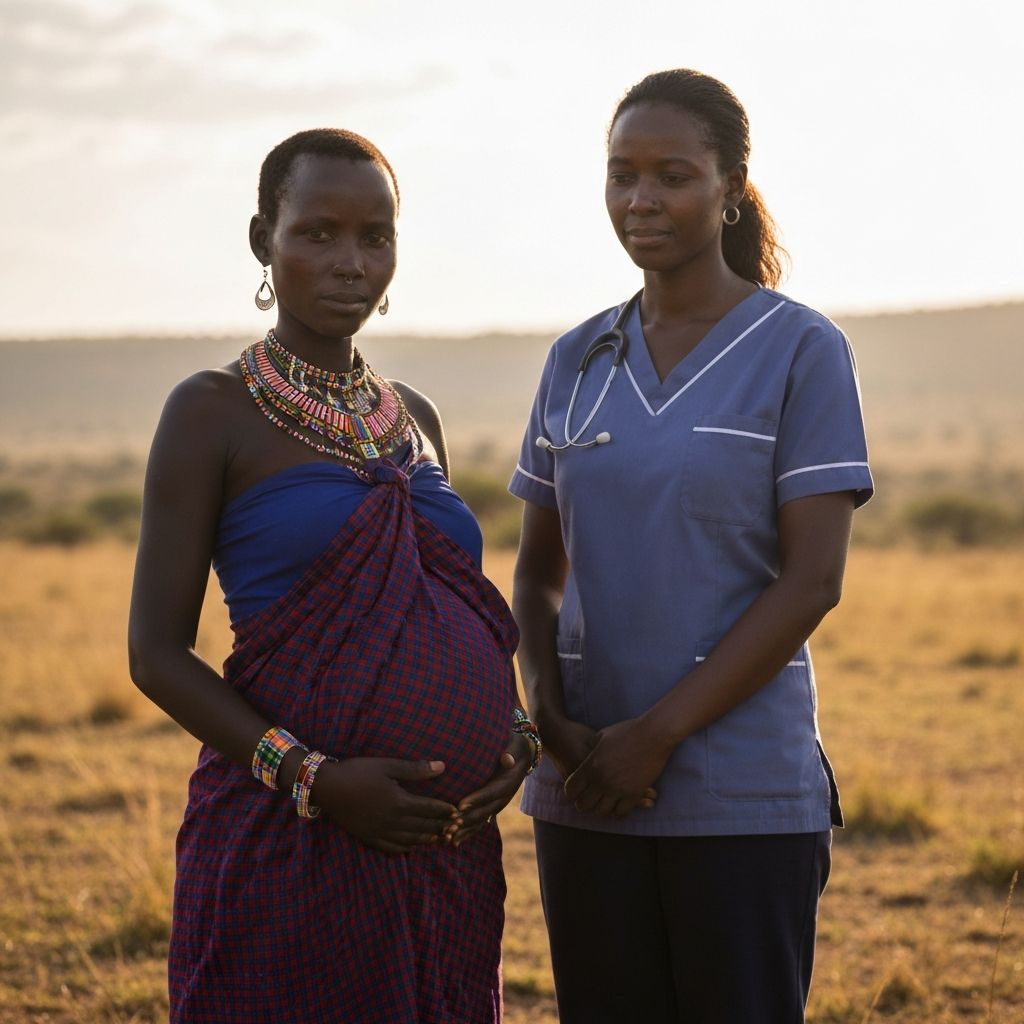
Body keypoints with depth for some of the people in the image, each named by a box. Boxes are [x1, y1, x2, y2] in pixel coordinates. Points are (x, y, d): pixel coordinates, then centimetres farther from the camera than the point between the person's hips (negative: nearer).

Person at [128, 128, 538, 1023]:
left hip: (446, 855, 5)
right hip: (286, 852, -5)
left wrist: (512, 742, -1)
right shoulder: (212, 413, -3)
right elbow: (157, 654, -7)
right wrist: (316, 779, -19)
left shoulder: (415, 419, 13)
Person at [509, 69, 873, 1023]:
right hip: (588, 793, 4)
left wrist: (657, 734, -14)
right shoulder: (578, 361, 9)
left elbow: (812, 579, -10)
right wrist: (551, 720, -7)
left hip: (745, 791, -4)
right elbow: (538, 572, 12)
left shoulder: (801, 350, -4)